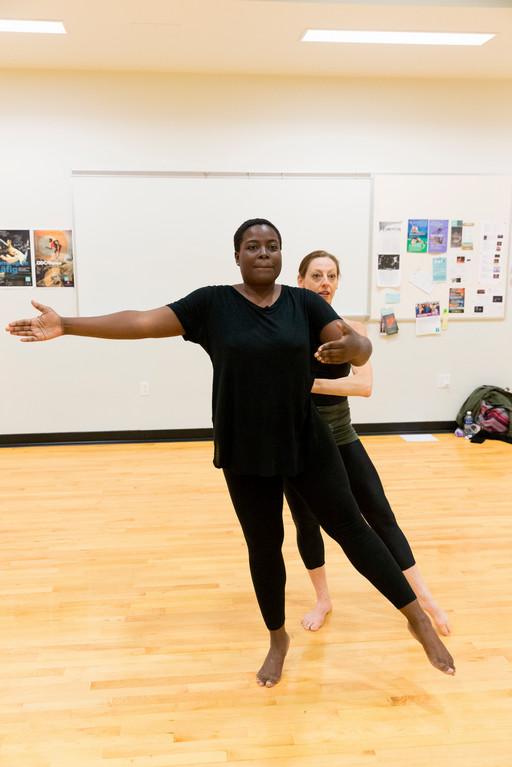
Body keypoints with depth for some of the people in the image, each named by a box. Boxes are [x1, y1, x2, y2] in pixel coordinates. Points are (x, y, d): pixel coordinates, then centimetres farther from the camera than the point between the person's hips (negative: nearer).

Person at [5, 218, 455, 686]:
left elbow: (361, 347, -9)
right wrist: (66, 325, -13)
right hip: (244, 452, 0)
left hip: (307, 442, 0)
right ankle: (278, 638, 36)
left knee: (349, 527, 5)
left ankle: (418, 618, 22)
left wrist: (351, 347, -34)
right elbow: (142, 322, -9)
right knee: (264, 545, 12)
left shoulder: (304, 303, -3)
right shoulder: (212, 304, -5)